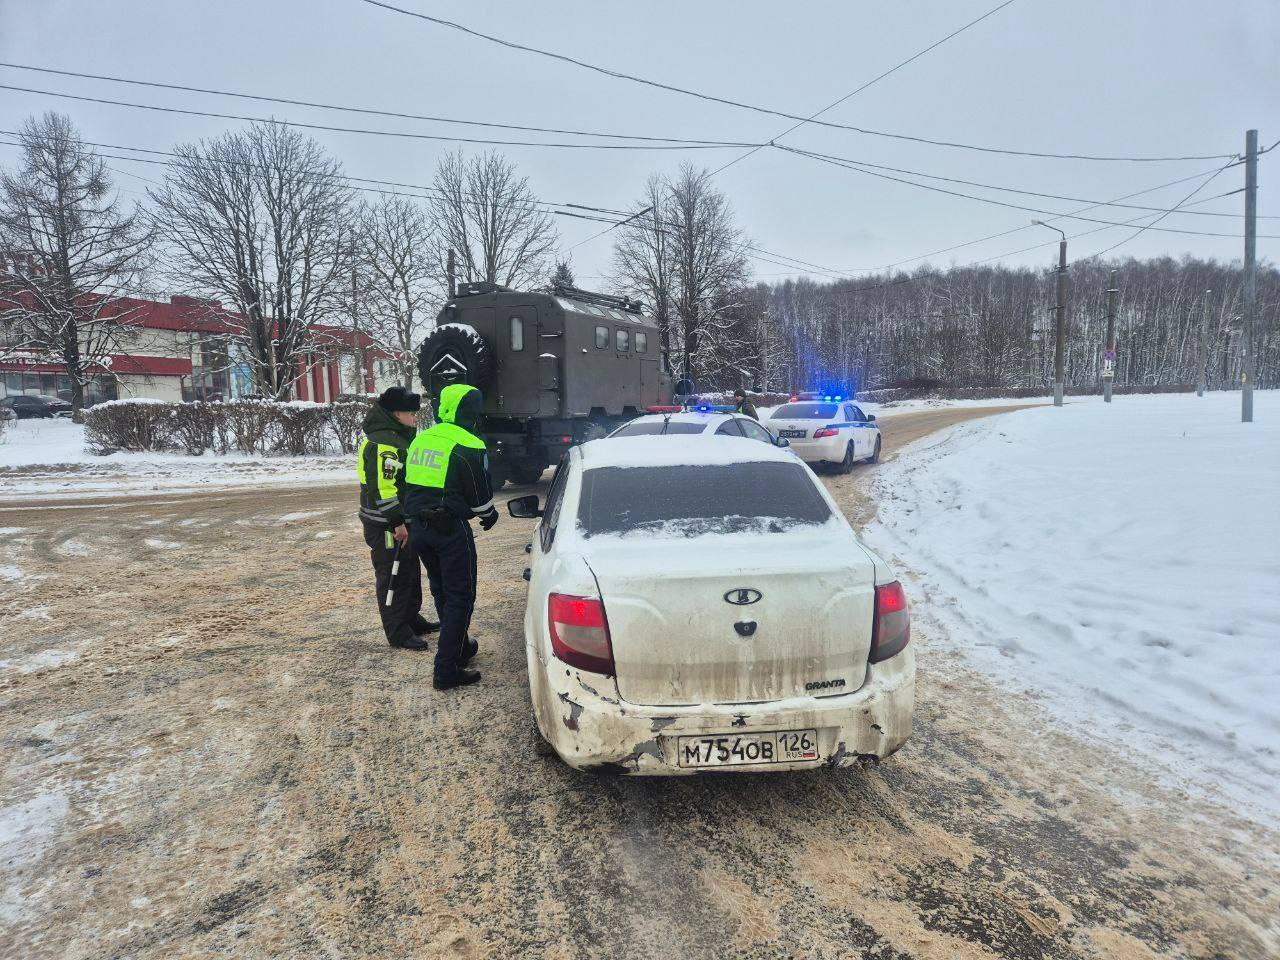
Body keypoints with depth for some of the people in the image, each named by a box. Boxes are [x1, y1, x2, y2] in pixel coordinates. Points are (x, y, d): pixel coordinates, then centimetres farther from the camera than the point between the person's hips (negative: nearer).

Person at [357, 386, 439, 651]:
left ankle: (412, 619, 33)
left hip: (402, 520, 10)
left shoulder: (400, 437, 14)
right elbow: (382, 488, -27)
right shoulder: (382, 443, -21)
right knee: (393, 577, -2)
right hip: (386, 526, -10)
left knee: (410, 572, 19)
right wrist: (398, 522, -25)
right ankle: (398, 633, 7)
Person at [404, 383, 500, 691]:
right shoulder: (468, 446, -13)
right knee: (460, 597, 0)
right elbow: (481, 492, -6)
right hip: (451, 529, -8)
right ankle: (446, 670, -2)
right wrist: (489, 515, 14)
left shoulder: (420, 440, 11)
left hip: (419, 526, 8)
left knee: (442, 592, 21)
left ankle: (459, 647, 37)